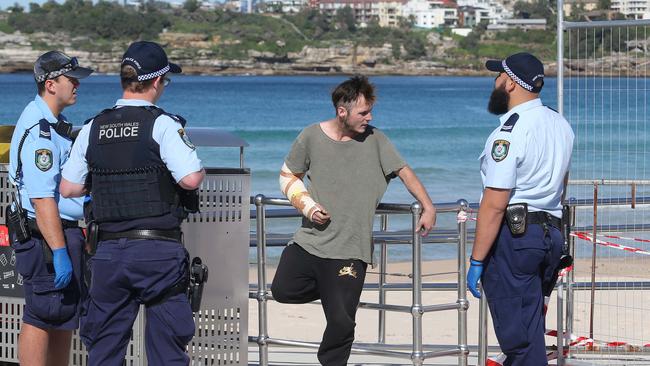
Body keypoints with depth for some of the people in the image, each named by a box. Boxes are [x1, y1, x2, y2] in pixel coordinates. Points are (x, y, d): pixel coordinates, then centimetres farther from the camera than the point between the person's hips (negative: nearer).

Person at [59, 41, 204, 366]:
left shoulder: (92, 129, 7)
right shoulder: (163, 125, -8)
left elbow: (69, 188, 9)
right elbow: (191, 179, -16)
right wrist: (200, 168, 6)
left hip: (108, 250, 4)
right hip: (158, 251, -4)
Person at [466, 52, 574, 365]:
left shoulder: (510, 132, -15)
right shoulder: (560, 125, 13)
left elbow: (495, 204, -19)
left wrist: (476, 261, -16)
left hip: (512, 234, -9)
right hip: (551, 232, 9)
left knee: (518, 338, -7)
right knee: (532, 334, 15)